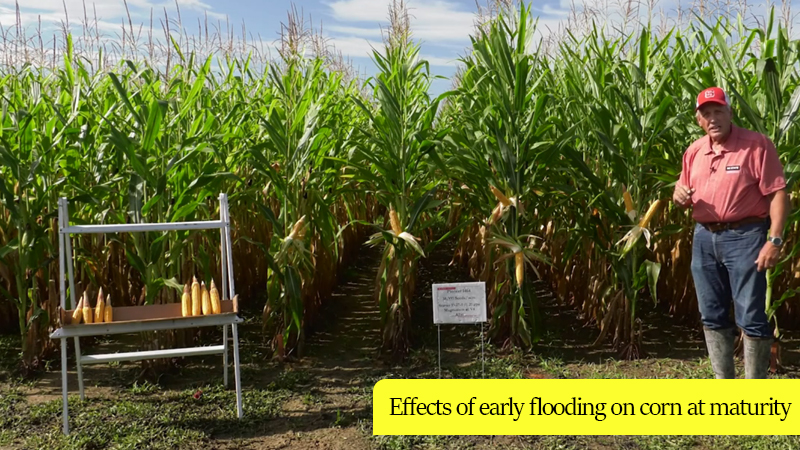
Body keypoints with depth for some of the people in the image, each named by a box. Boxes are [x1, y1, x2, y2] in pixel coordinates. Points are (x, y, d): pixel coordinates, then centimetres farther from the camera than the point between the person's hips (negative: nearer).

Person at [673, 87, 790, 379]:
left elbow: (778, 194, -12)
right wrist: (679, 196, -5)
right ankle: (723, 382, 26)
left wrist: (775, 240, -20)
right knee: (712, 315, 12)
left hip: (744, 236, -6)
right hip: (704, 238, 6)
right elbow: (685, 197, 20)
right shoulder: (694, 152, 10)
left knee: (751, 318, -2)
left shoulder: (756, 144, -8)